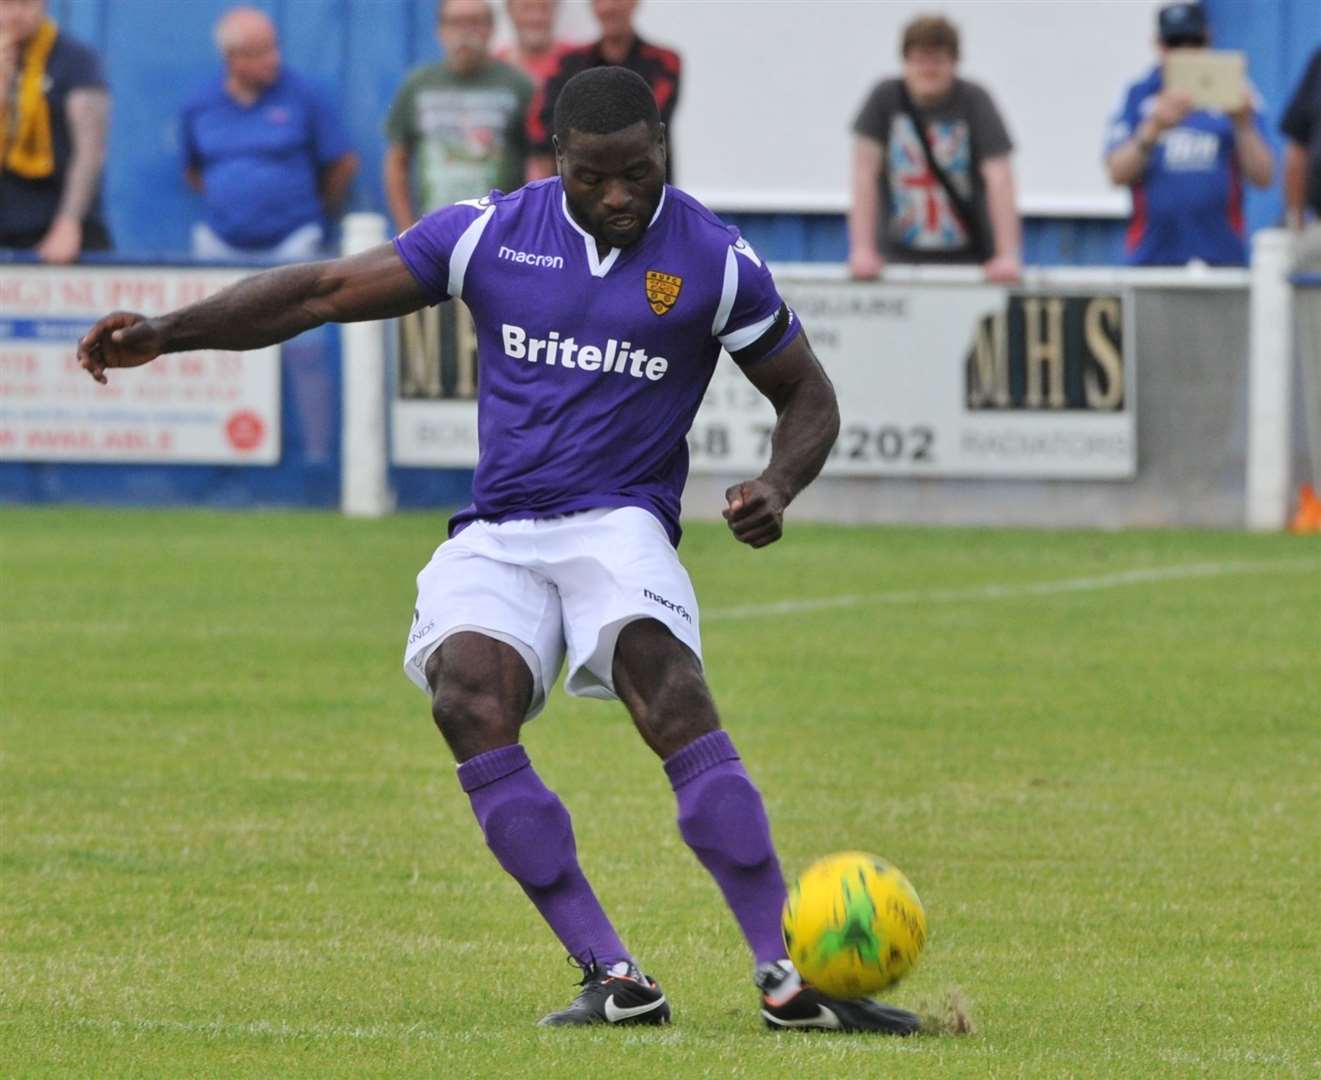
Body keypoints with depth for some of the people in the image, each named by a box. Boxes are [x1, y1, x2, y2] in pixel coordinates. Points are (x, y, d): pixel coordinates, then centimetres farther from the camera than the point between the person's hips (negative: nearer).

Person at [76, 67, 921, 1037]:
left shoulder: (714, 262, 2)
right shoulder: (492, 234, 5)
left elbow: (809, 397, 12)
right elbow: (325, 292, 7)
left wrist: (777, 488, -9)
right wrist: (166, 332, -2)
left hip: (620, 525, -2)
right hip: (496, 538, 2)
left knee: (669, 691, -31)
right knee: (470, 695, -28)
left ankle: (787, 974, -31)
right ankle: (612, 976, -28)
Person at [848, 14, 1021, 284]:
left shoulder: (974, 100, -6)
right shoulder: (885, 98, -3)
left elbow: (998, 178, -12)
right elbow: (865, 171, -7)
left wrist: (1008, 257, -21)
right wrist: (863, 250, -15)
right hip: (899, 255, 0)